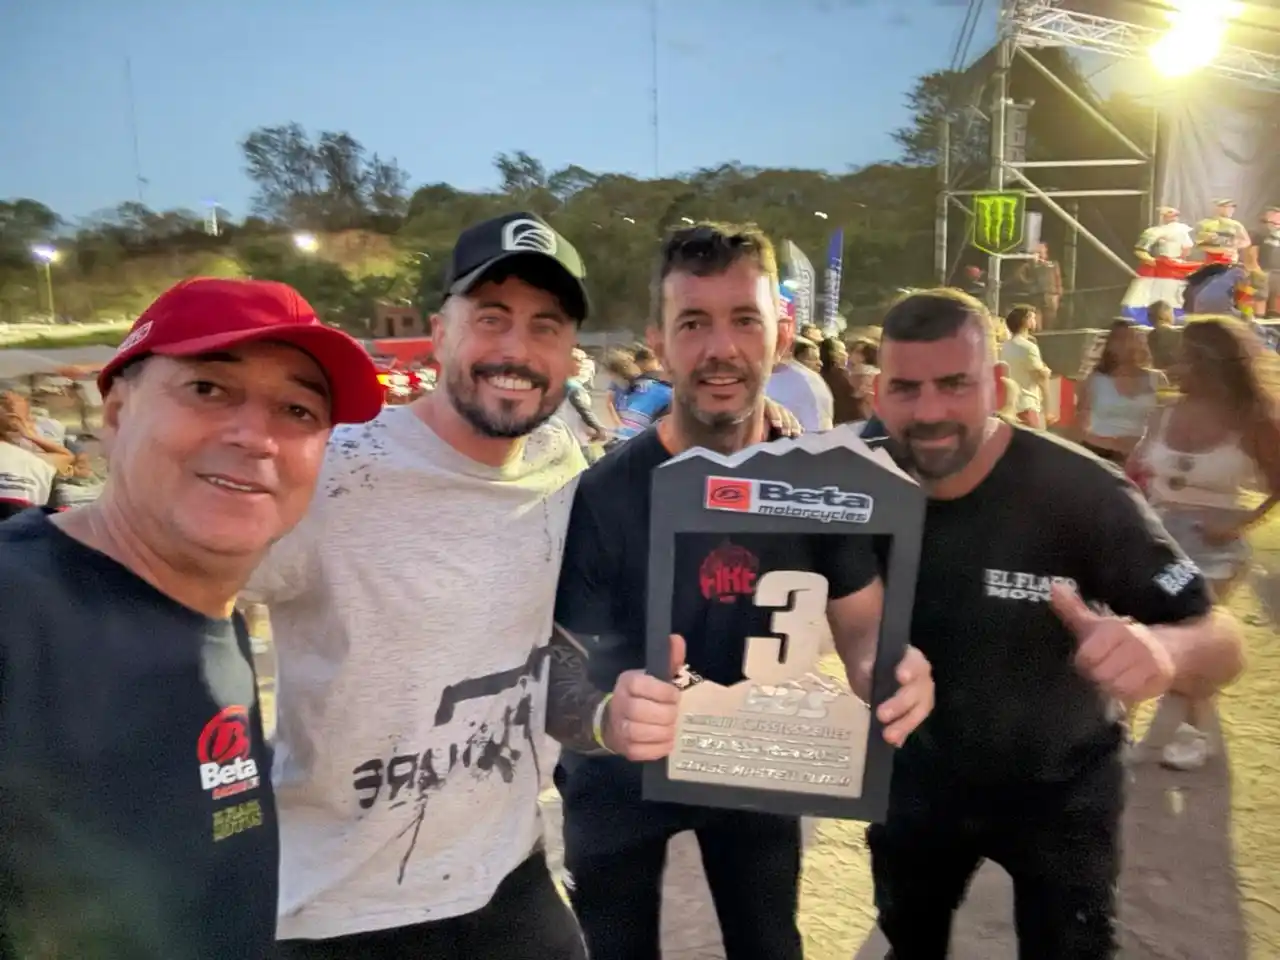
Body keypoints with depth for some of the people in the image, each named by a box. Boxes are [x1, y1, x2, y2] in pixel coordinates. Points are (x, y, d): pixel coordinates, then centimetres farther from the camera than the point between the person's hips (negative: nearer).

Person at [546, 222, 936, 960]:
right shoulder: (602, 496, -30)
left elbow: (862, 621, -11)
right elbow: (555, 664, -30)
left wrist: (888, 671, -35)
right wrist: (605, 718, -53)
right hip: (623, 782, -2)